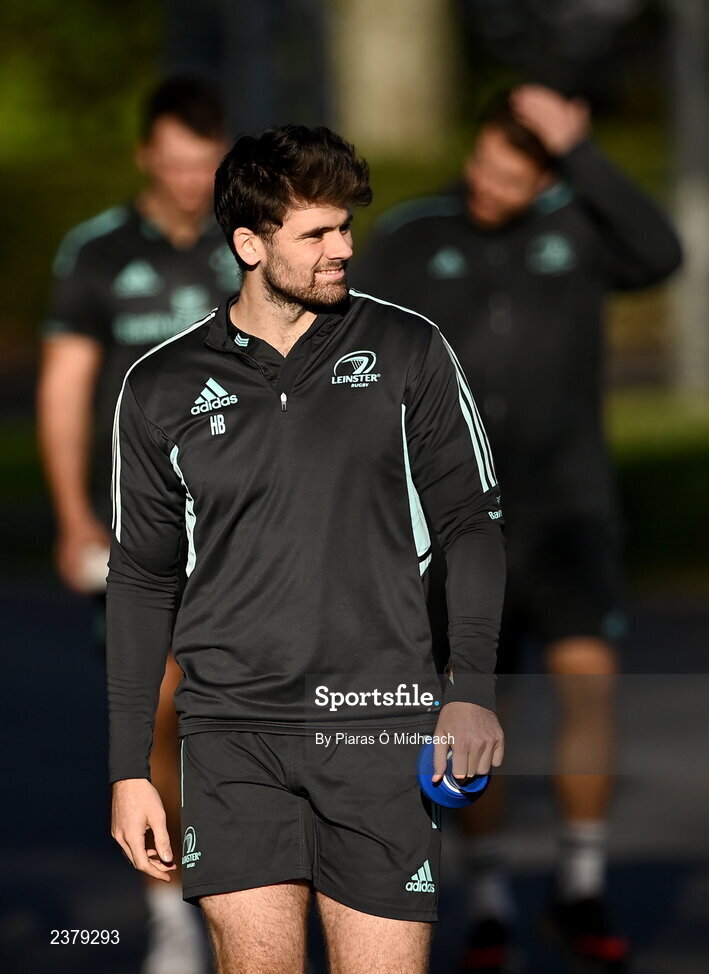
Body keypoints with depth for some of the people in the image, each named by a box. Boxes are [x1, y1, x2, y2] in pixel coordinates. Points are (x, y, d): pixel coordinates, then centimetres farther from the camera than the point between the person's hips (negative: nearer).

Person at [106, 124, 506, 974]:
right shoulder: (162, 388, 7)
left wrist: (472, 687, -4)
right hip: (232, 725, 0)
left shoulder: (407, 351, 7)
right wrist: (129, 769, 9)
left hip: (382, 724, 0)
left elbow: (471, 524, 9)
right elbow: (141, 578, 13)